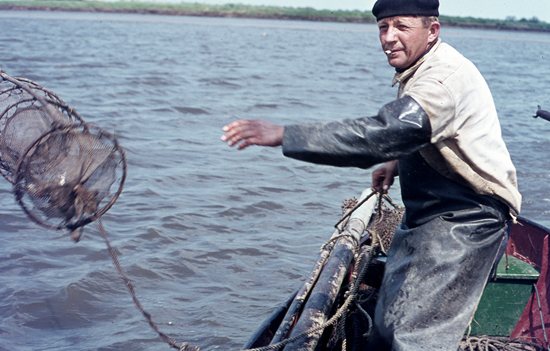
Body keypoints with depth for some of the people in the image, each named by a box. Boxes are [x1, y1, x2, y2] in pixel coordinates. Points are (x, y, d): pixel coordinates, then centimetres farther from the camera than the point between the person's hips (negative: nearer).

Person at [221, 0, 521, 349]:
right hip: (428, 214, 10)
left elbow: (380, 135, -39)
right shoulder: (423, 68, 7)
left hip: (465, 221, -10)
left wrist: (283, 135, -40)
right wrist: (400, 161, 8)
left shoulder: (443, 80, -27)